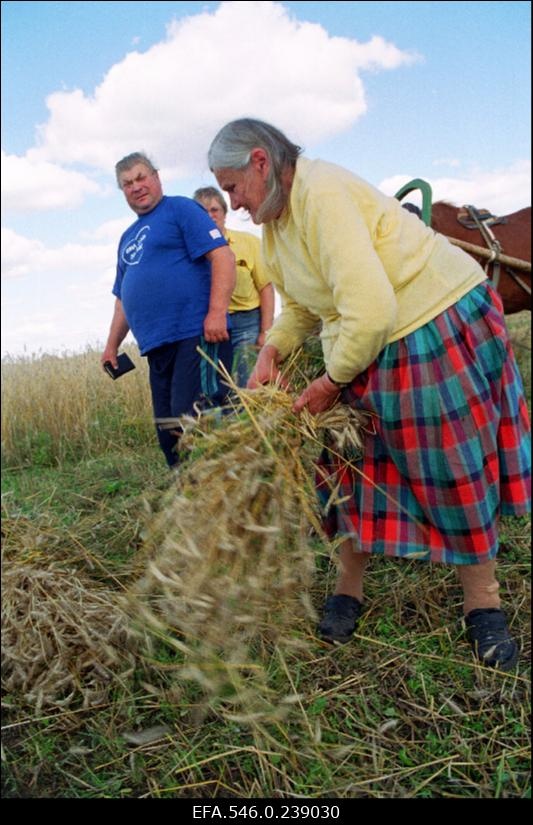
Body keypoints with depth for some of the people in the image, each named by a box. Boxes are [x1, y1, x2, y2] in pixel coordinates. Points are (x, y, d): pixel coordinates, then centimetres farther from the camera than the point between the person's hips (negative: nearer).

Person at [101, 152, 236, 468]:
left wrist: (217, 312, -21)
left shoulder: (180, 209, 2)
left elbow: (222, 255, -11)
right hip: (157, 347, 8)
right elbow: (123, 297, 30)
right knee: (170, 434, 7)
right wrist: (112, 344, 25)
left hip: (197, 335, -8)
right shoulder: (128, 238, 25)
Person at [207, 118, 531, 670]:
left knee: (457, 470, 1)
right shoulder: (275, 218, 7)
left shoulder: (322, 194, -25)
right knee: (352, 464, 8)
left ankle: (483, 605, 20)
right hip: (363, 351, 9)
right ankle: (348, 589, 26)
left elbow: (371, 310, -32)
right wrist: (271, 353, -3)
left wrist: (332, 382, -19)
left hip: (441, 325, -8)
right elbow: (300, 305, 15)